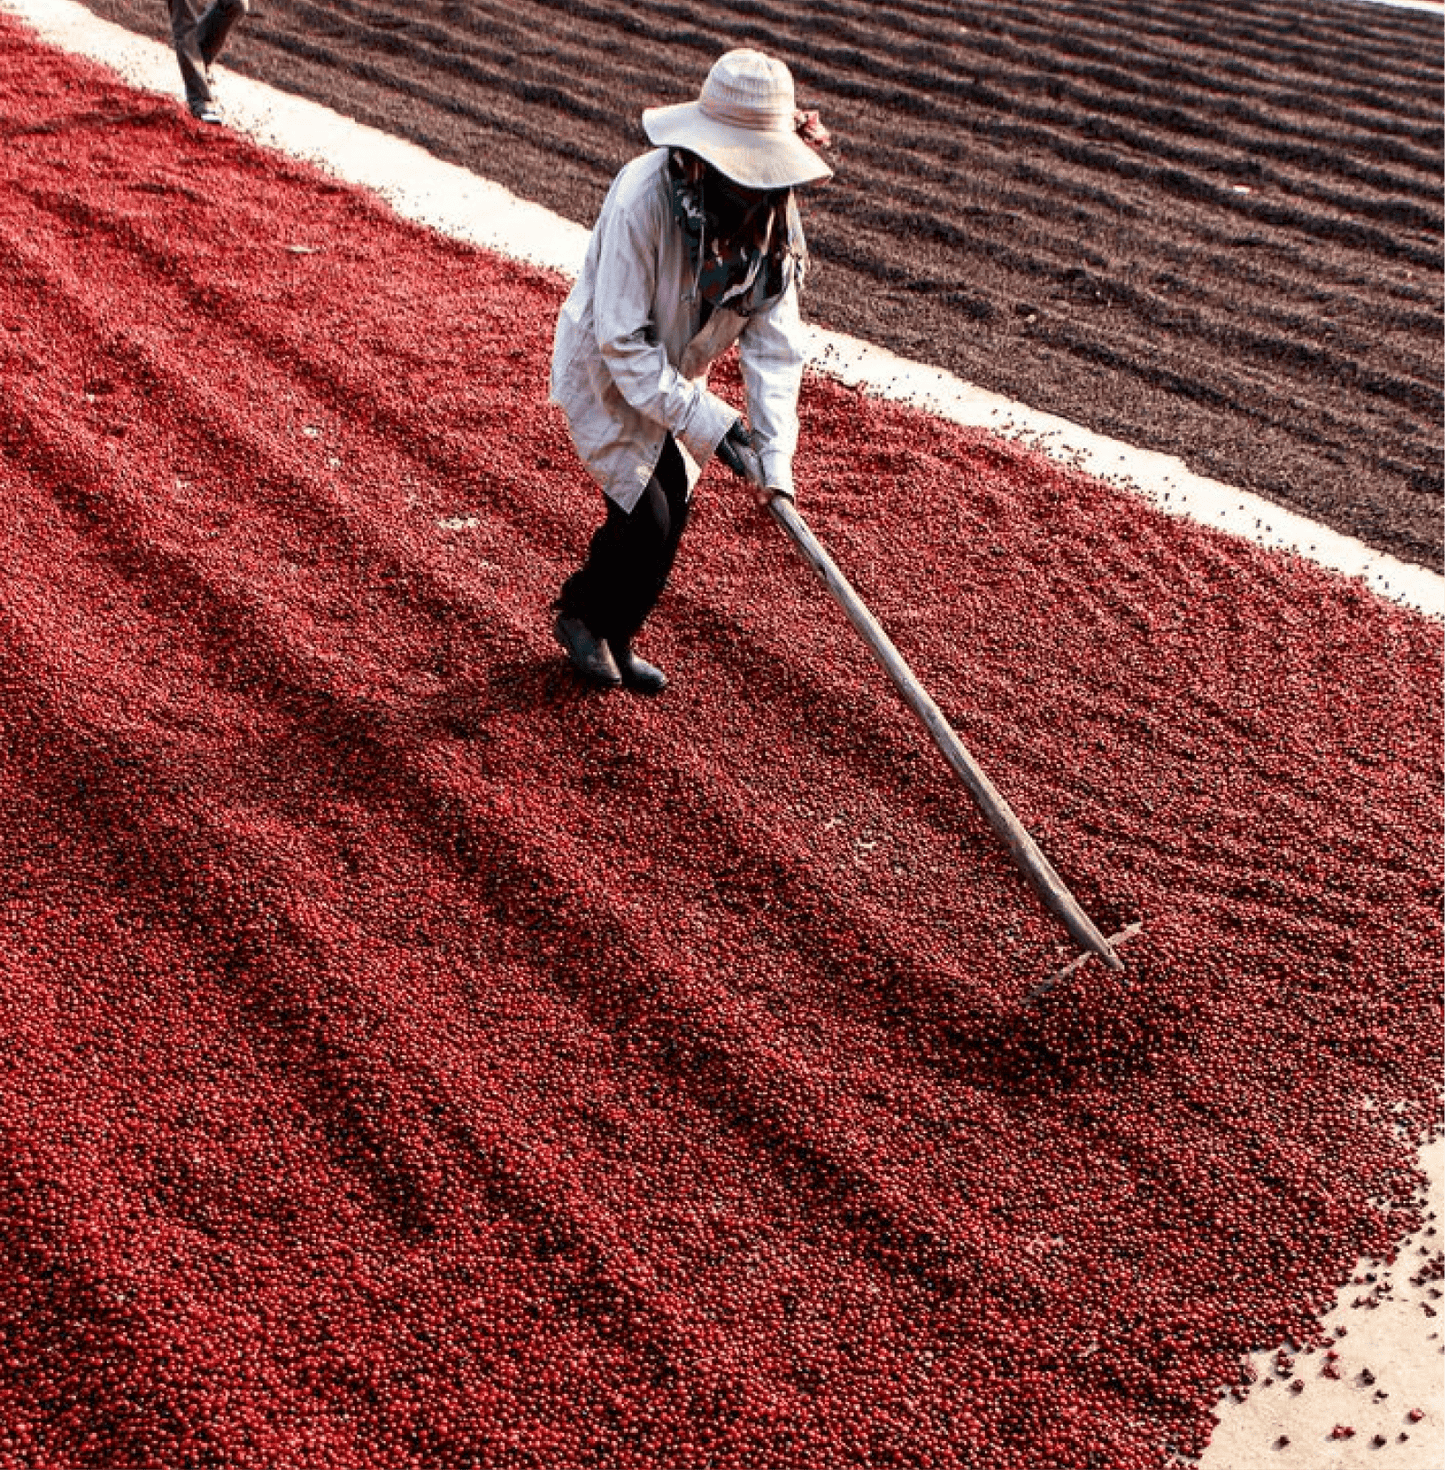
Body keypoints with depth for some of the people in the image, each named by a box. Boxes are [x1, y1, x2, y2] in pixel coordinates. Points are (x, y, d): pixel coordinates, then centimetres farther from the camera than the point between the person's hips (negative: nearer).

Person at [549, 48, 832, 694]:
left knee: (672, 511, 9)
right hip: (606, 373, -6)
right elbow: (622, 343, -30)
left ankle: (610, 637, 33)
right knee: (647, 522, -8)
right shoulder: (643, 199, -34)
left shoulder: (773, 209, -16)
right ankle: (580, 615, 23)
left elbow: (772, 341, -15)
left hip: (674, 374, 6)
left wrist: (775, 457, -24)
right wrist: (710, 422, -32)